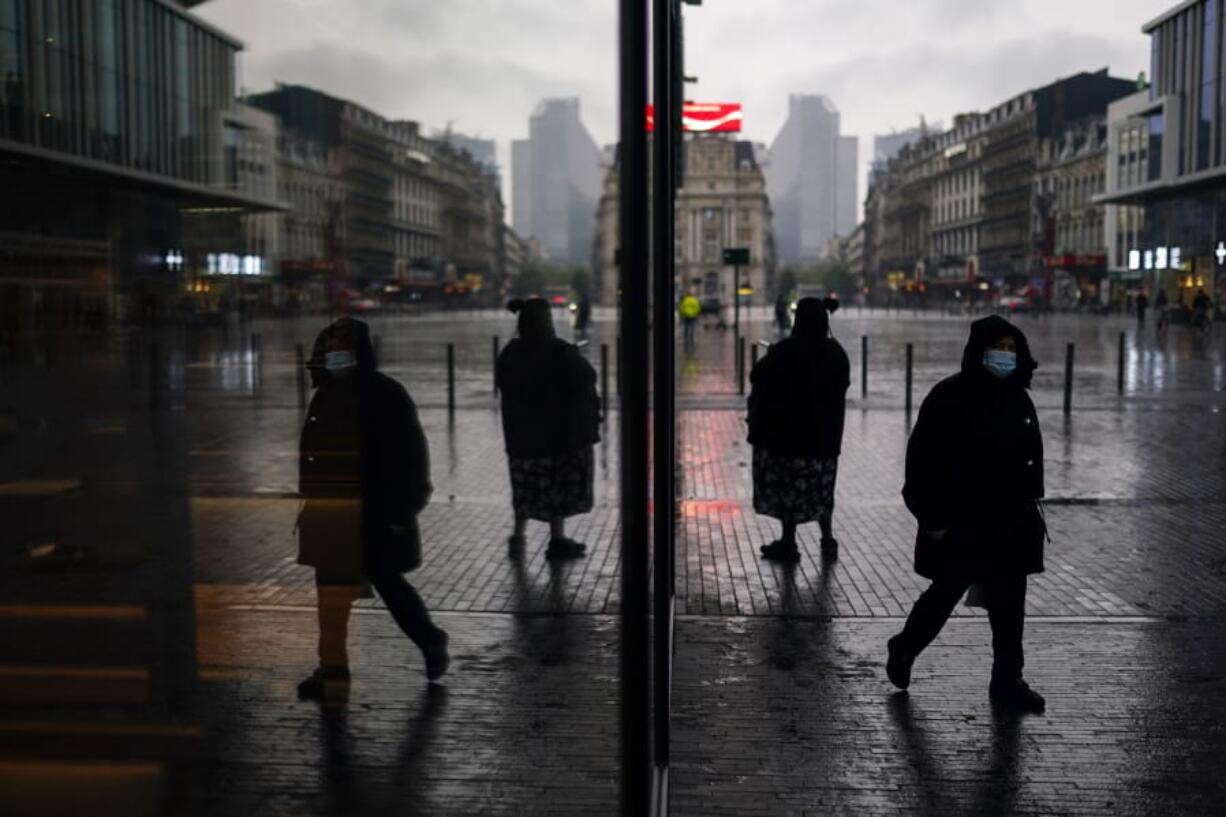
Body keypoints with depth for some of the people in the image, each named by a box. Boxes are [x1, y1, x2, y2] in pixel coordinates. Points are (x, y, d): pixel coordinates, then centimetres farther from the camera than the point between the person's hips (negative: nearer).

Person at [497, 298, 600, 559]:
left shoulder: (510, 354, 0)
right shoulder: (560, 352, -17)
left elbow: (502, 384, 12)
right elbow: (586, 378, -13)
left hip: (521, 432, 5)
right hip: (561, 430, -5)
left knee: (527, 485, 17)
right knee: (560, 485, 5)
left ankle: (518, 536, 21)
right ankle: (557, 540, 8)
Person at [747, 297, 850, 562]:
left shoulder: (787, 350, -18)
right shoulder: (836, 352, -2)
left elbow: (757, 376, -12)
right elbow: (843, 385, 10)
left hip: (789, 430, -5)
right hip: (825, 432, 5)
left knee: (789, 485, 5)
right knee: (820, 487, 17)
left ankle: (789, 543, 10)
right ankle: (828, 540, 20)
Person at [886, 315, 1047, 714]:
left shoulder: (1018, 399, 9)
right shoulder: (950, 397, -13)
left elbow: (1031, 456, 18)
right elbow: (924, 461, -15)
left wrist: (1029, 508, 16)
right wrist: (932, 518, -16)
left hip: (1010, 524, 6)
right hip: (960, 524, -6)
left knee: (1009, 605, 9)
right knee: (945, 594, 7)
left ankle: (1007, 680, 20)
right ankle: (904, 649, 31)